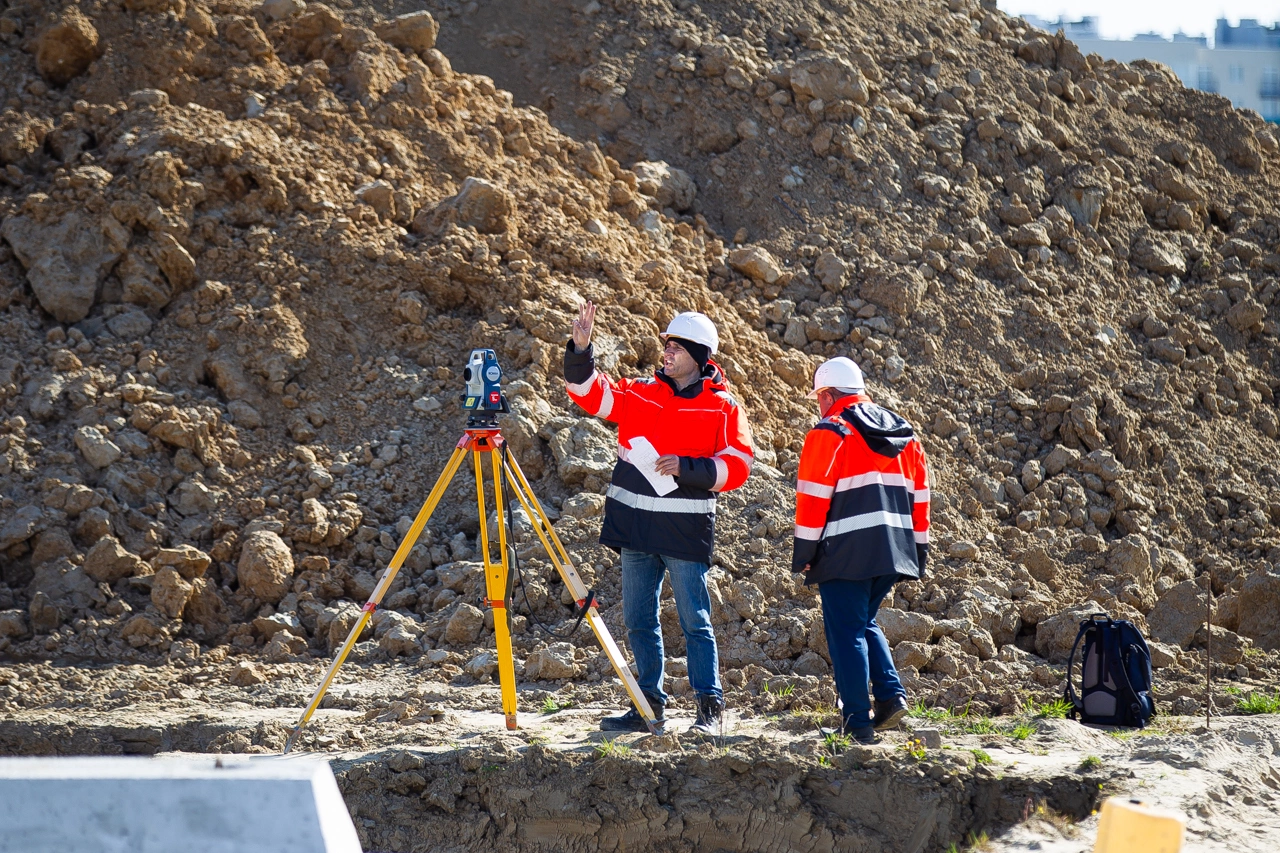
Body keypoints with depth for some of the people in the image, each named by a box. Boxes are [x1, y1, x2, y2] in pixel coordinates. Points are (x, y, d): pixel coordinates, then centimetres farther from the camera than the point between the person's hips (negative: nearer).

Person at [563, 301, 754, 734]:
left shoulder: (722, 407, -1)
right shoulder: (640, 394, 10)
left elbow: (735, 467, -6)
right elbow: (590, 392, 4)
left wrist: (685, 468, -17)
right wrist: (581, 349, -12)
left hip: (686, 529, -5)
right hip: (636, 525, 5)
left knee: (694, 621, -4)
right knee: (639, 620, 8)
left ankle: (710, 707, 1)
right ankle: (649, 704, 16)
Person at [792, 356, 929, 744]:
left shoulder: (829, 434, -6)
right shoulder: (904, 435, 15)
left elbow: (813, 498, -9)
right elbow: (920, 498, 16)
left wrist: (803, 554, -3)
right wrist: (918, 553, 20)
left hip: (845, 554, -6)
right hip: (893, 553, 6)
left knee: (847, 632, 0)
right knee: (865, 623, 22)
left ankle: (858, 722, -3)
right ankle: (891, 694, 5)